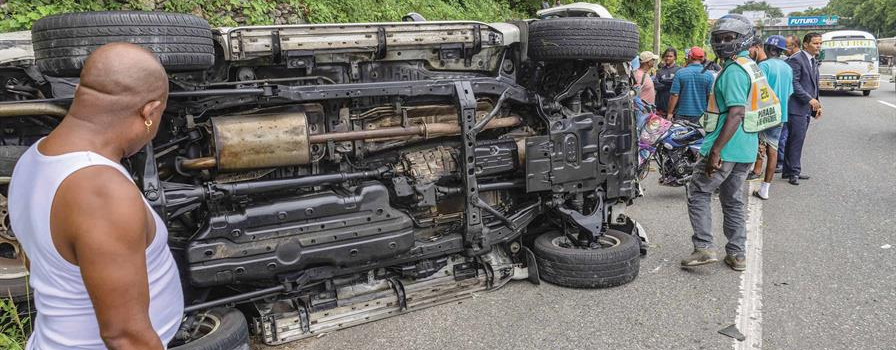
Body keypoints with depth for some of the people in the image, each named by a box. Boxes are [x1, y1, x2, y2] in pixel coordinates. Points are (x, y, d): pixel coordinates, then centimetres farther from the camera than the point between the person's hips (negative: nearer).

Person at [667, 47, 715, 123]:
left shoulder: (680, 73, -7)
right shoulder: (709, 75, -4)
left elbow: (674, 95, -9)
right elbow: (710, 96, -1)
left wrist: (670, 113, -2)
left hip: (682, 114, -1)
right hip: (700, 115, 1)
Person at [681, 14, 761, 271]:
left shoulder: (733, 71, -16)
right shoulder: (753, 67, 15)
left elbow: (736, 114, -26)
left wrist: (715, 150, -27)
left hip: (726, 149, -9)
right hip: (746, 149, 9)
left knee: (698, 193, 2)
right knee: (733, 200, 15)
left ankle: (704, 248, -2)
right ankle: (737, 254, 20)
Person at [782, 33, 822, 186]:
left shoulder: (814, 61, 19)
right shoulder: (796, 60, -11)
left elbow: (814, 85, 23)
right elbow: (794, 84, -17)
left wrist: (817, 104, 16)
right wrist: (809, 99, -19)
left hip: (807, 108, 9)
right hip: (797, 107, -9)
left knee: (794, 140, 11)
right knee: (796, 140, -8)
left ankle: (789, 171, 16)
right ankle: (793, 172, -2)